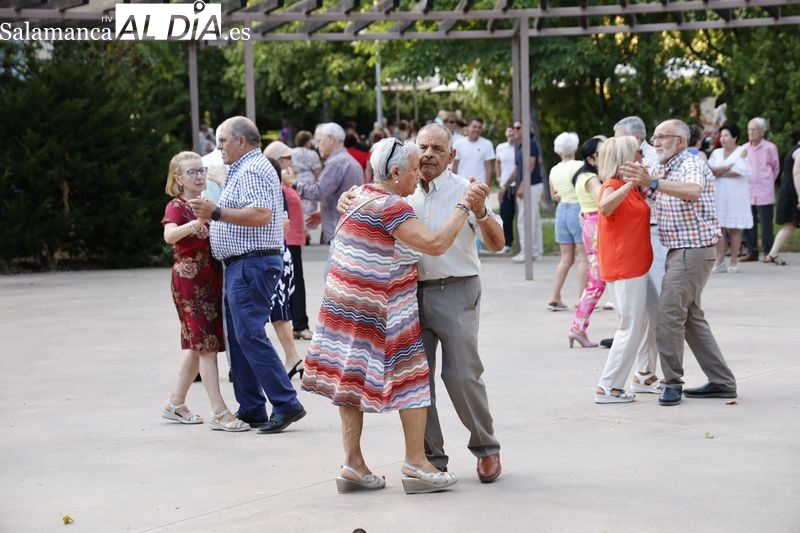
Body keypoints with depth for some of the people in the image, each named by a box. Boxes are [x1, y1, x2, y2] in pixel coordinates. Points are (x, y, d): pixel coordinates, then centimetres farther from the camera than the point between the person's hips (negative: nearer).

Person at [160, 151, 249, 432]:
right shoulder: (177, 206, -8)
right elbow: (170, 235, -29)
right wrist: (196, 223, -46)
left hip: (212, 280, 8)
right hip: (189, 280, -8)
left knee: (198, 345, 12)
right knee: (206, 344, -12)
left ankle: (176, 404, 24)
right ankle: (219, 413, -14)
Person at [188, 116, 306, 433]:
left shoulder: (252, 170, -12)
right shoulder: (245, 169, 22)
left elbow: (261, 214, -26)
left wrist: (216, 213, -26)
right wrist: (213, 214, 20)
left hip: (251, 264, -11)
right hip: (242, 266, 11)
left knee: (250, 336, -14)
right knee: (239, 338, 11)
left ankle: (286, 404, -13)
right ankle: (251, 411, 14)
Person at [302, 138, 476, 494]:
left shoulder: (360, 195, 8)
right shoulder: (390, 208, -19)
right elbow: (435, 244, -26)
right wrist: (464, 205, -19)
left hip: (344, 301, 9)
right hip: (382, 310, -9)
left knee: (351, 377, 8)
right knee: (410, 376, 3)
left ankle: (352, 464, 9)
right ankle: (415, 464, 4)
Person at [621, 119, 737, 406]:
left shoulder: (693, 165, -15)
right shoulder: (664, 171, 15)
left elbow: (692, 191, -37)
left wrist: (651, 182, -47)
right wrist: (636, 181, 7)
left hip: (693, 251, -10)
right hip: (678, 252, 10)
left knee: (669, 314, -11)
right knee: (691, 316, 13)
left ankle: (672, 382, -3)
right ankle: (721, 381, 18)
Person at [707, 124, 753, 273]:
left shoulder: (742, 151, 1)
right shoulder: (716, 153, 13)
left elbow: (740, 170, -13)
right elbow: (709, 169, -3)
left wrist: (719, 172, -5)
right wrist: (729, 167, -12)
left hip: (735, 195, -3)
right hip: (719, 195, 4)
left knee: (735, 228, -1)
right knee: (719, 228, -2)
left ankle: (734, 261, 3)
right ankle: (719, 261, 0)